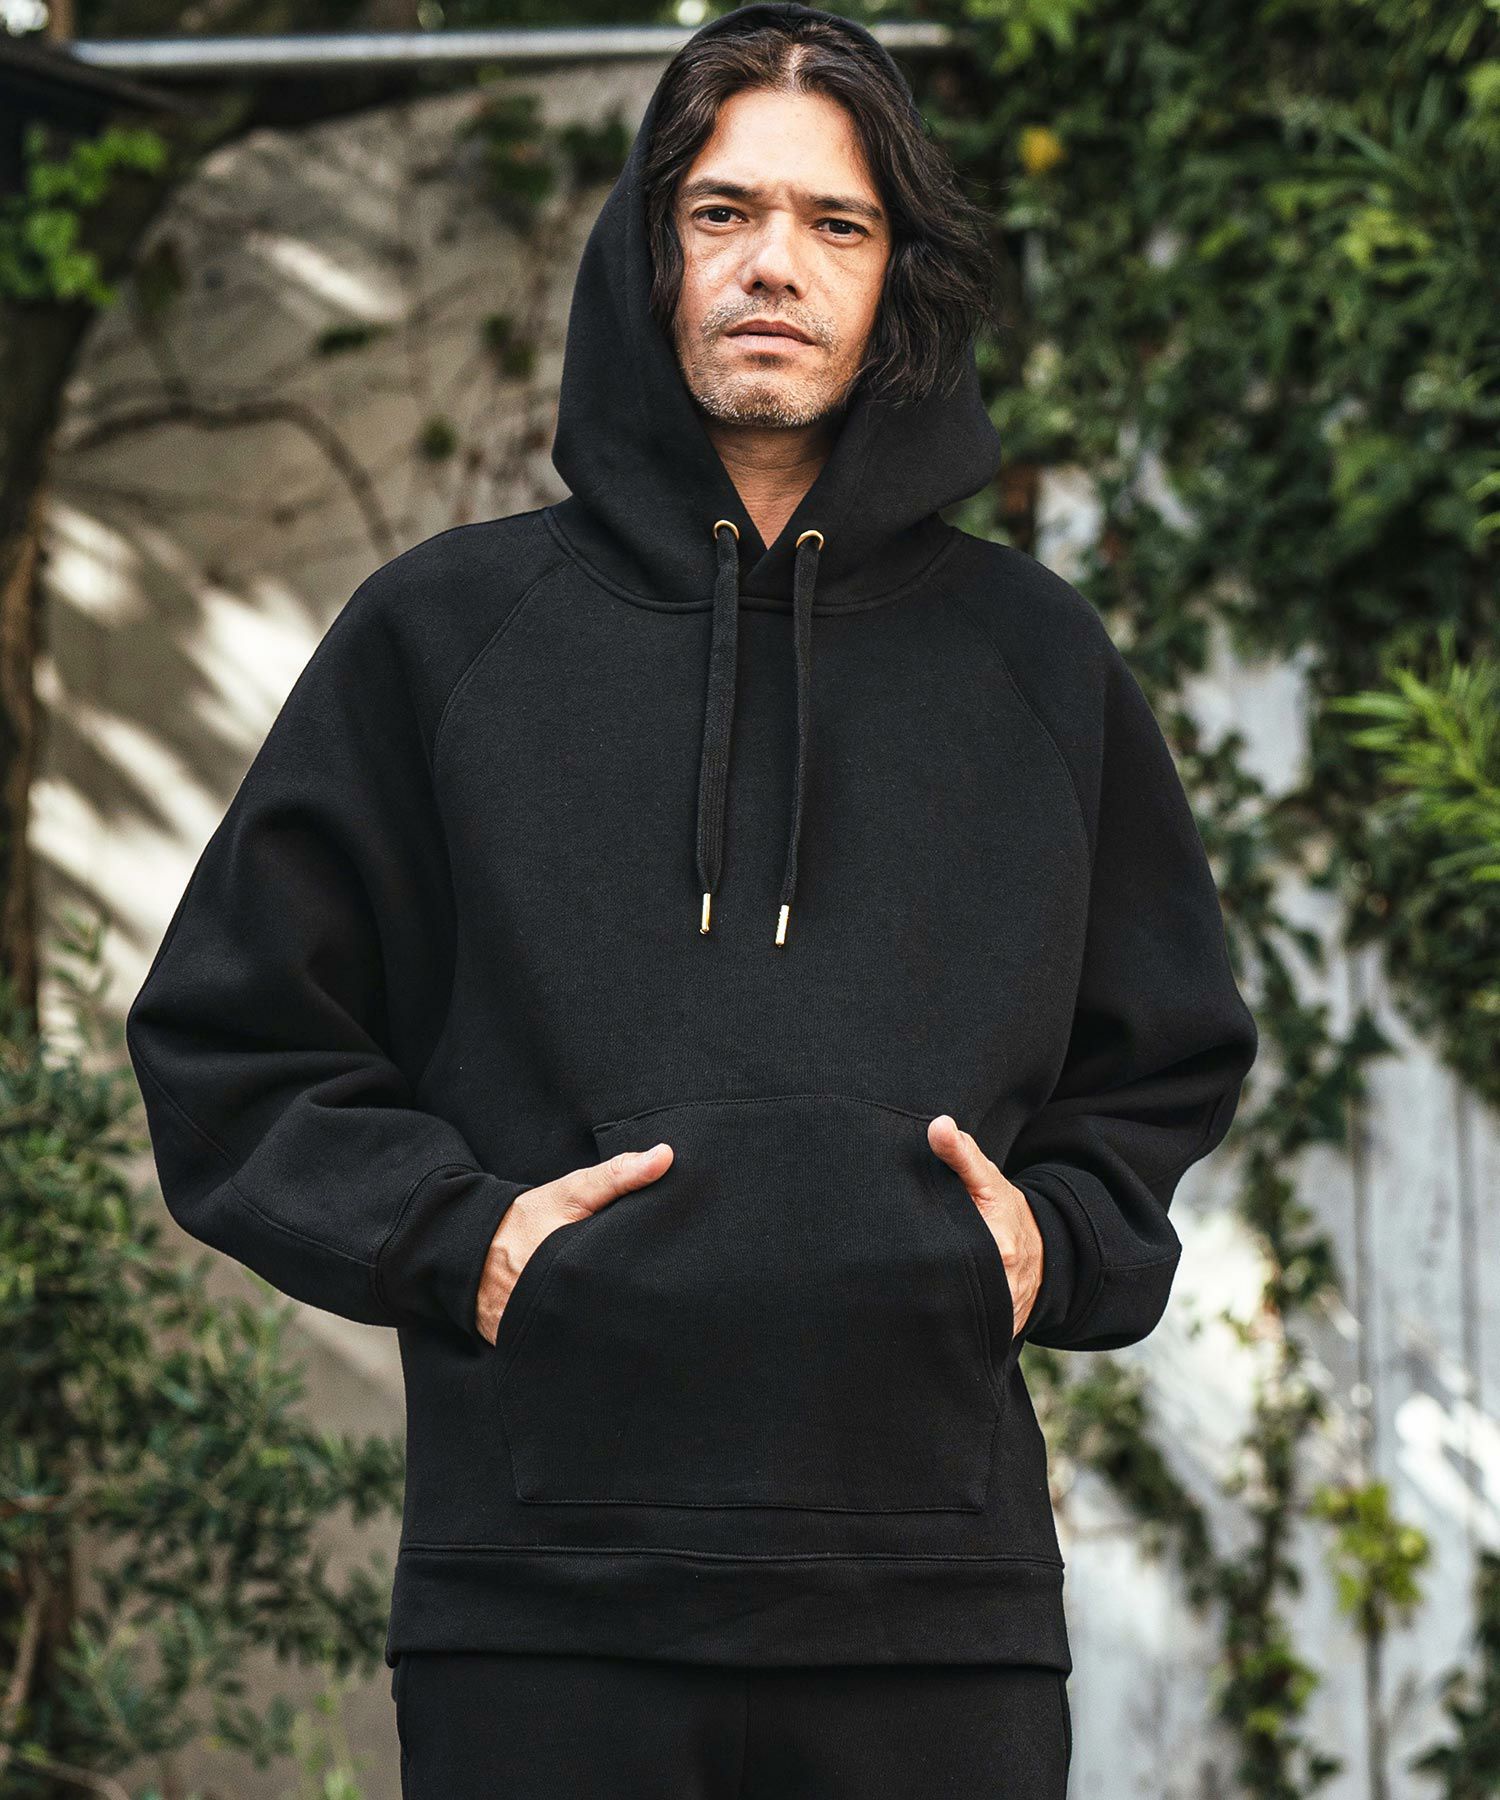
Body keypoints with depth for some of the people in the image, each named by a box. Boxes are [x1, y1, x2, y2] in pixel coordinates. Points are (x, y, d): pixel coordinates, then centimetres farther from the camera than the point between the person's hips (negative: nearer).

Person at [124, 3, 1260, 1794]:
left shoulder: (1035, 662, 14)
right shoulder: (443, 632, 9)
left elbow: (1171, 1068, 22)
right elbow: (226, 1040, 10)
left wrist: (1054, 1240, 3)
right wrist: (448, 1236, -4)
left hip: (934, 1598, 1)